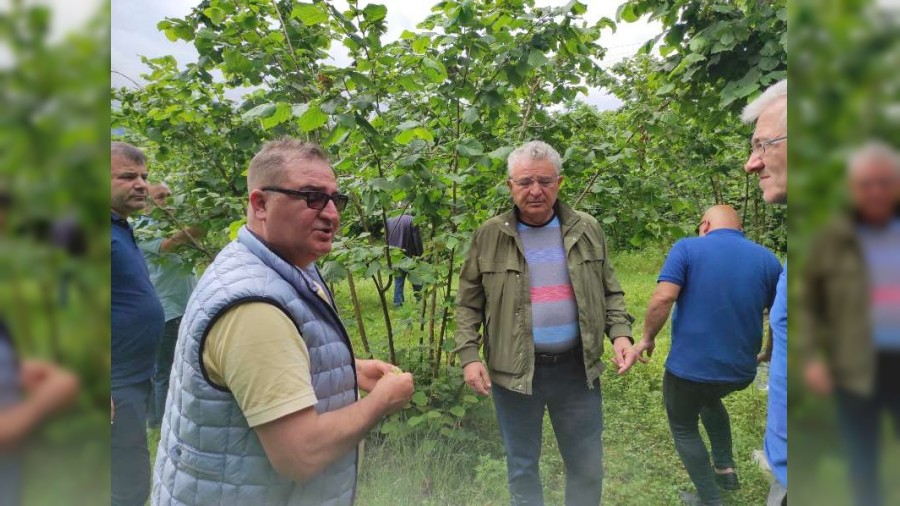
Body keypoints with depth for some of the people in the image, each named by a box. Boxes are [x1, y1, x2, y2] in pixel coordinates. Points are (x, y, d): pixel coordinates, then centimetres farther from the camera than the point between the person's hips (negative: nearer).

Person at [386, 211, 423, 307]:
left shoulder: (389, 221, 7)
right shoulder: (412, 220, -10)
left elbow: (386, 239, 12)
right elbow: (417, 239, -13)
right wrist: (419, 254, -7)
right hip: (409, 256, -4)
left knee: (398, 280, 11)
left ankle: (398, 303, 9)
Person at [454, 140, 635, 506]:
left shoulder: (587, 230, 2)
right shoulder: (490, 236, -4)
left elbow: (610, 292, 9)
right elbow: (468, 303, 1)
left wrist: (620, 332, -8)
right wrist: (469, 355, -9)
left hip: (576, 367, 2)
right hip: (514, 370, -1)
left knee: (587, 467, 16)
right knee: (522, 468, 16)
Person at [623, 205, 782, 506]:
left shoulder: (688, 248, -9)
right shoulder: (768, 259, 3)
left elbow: (663, 298, -21)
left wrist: (647, 338, -7)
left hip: (690, 366, -5)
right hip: (740, 369, 5)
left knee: (684, 428, 20)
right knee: (709, 398, 36)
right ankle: (726, 468, 37)